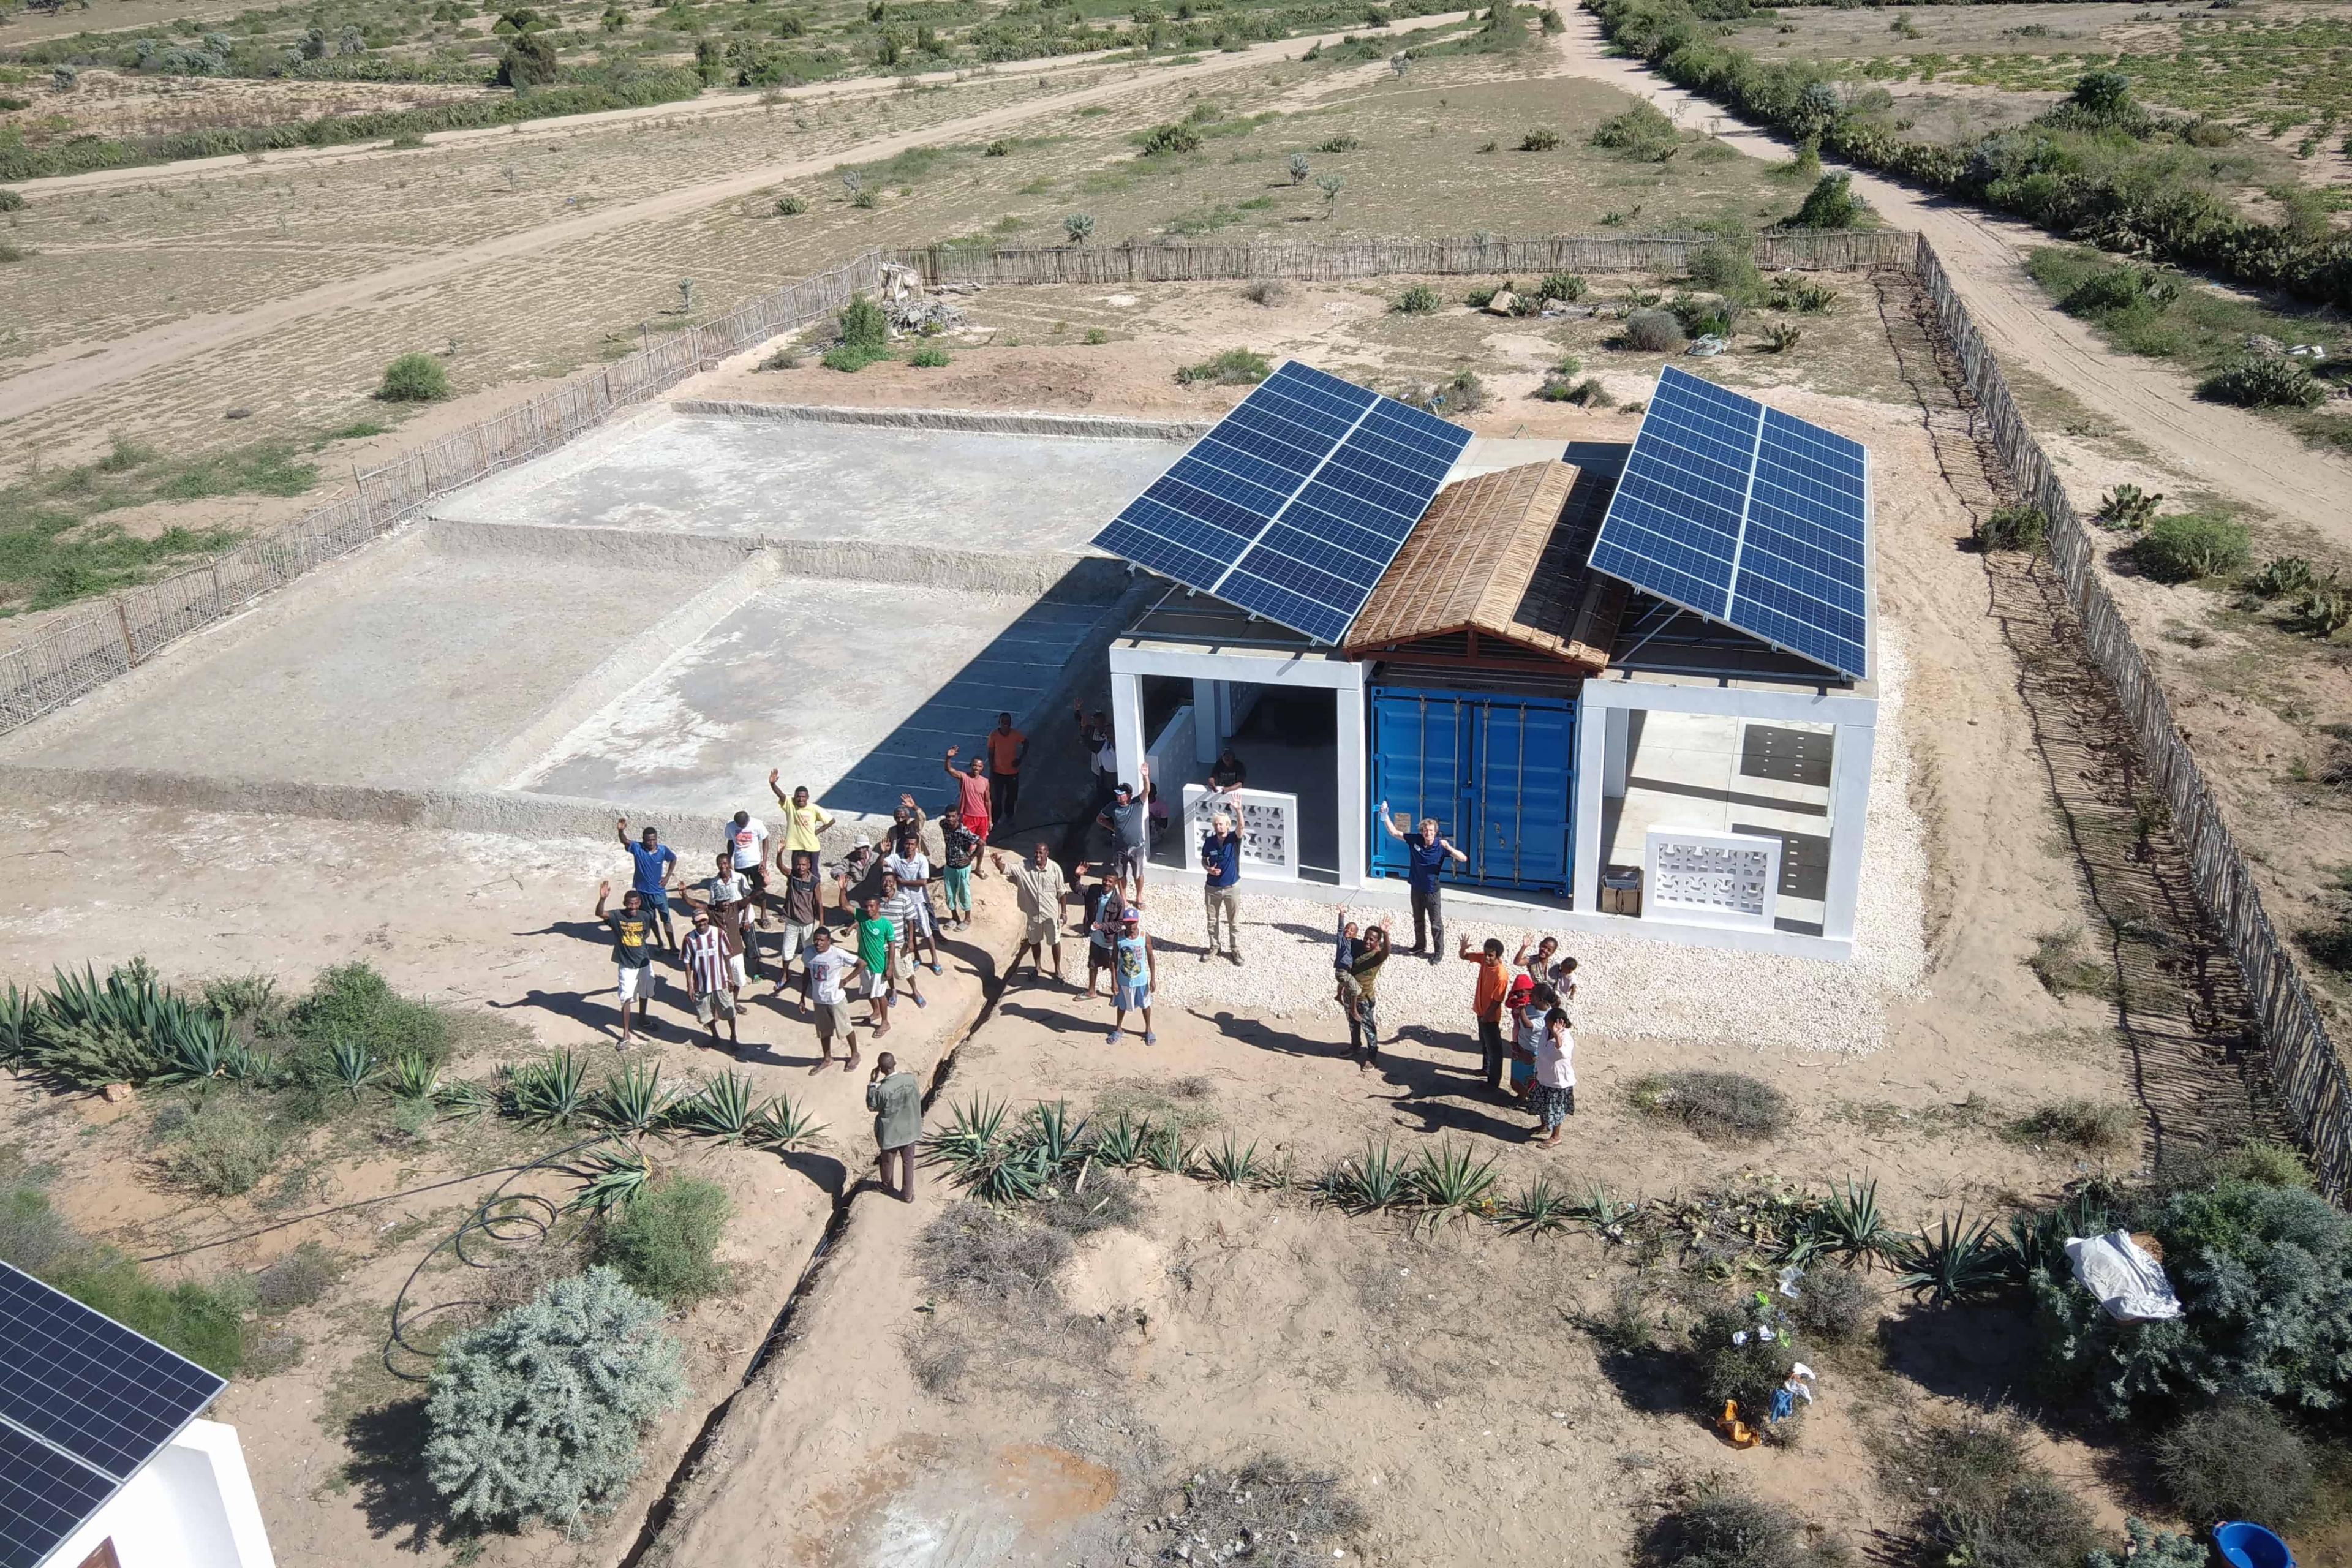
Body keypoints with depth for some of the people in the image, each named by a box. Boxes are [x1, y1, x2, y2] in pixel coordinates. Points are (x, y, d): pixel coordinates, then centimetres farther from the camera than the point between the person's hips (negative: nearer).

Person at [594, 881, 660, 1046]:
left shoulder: (645, 916, -9)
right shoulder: (617, 916, -17)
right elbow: (599, 914, -37)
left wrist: (639, 941, 0)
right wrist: (602, 898, -53)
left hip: (644, 962, 3)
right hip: (627, 966, -3)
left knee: (645, 994, 22)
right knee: (626, 999, -3)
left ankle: (642, 1019, 47)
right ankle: (626, 1034, 6)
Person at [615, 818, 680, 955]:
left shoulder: (663, 850, -13)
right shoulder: (637, 848, -15)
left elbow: (673, 859, 7)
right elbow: (625, 841, -34)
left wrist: (668, 876, -1)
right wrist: (621, 830, -55)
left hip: (659, 891, -1)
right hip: (643, 891, 1)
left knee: (666, 919, 2)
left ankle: (673, 946, 8)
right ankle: (660, 943, 34)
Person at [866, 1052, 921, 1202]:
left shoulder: (882, 1090, -32)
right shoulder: (911, 1079, -20)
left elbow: (872, 1107, -12)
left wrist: (872, 1083, -13)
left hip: (890, 1133, -3)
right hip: (909, 1130, 3)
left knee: (887, 1162, 25)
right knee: (908, 1162, 22)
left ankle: (887, 1187, 50)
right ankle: (907, 1194, 36)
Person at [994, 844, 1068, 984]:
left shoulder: (1055, 869, -17)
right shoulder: (1025, 867, -14)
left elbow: (1062, 892, -8)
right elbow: (1006, 869, -21)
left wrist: (1063, 912, -6)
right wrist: (998, 863, -45)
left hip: (1051, 913, -2)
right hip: (1033, 913, 2)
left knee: (1054, 941, 13)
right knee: (1034, 940, 20)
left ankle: (1057, 968, 34)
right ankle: (1038, 966, 42)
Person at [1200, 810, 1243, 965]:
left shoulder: (1234, 839, -14)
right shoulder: (1209, 841, -7)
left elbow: (1241, 827, -35)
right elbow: (1204, 860, 8)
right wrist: (1208, 869, -15)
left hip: (1232, 887, -2)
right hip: (1213, 888, 2)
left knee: (1234, 921, 10)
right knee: (1212, 920, 14)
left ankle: (1235, 949, 24)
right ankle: (1214, 947, 32)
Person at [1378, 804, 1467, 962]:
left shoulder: (1441, 846, -17)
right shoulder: (1414, 841, -8)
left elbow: (1463, 858, -21)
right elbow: (1394, 832, -3)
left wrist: (1449, 848, -36)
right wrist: (1385, 816, -13)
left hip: (1432, 891, -4)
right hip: (1416, 888, 4)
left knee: (1436, 923, 1)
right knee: (1418, 920, 22)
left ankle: (1439, 951, 13)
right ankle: (1419, 945, 39)